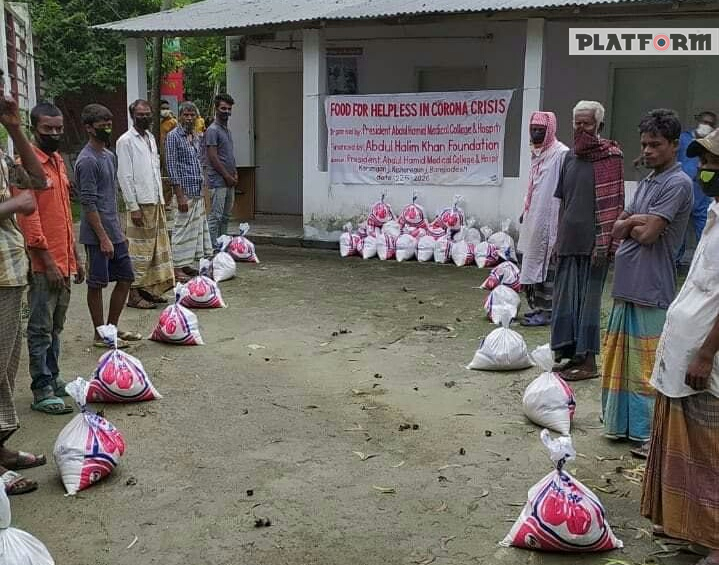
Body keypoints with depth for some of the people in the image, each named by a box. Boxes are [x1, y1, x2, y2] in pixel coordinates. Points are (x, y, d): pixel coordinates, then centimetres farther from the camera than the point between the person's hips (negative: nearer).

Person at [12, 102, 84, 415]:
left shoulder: (58, 161, 13)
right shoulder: (27, 164, -12)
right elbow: (28, 219, -17)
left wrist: (75, 257, 18)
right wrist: (48, 262, -18)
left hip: (64, 261, 8)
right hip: (43, 264, -8)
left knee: (56, 326, 16)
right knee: (41, 329, 0)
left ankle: (53, 379, 26)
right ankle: (41, 392, 6)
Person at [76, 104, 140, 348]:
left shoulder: (109, 156, 13)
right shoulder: (87, 161, -15)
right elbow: (89, 204, -19)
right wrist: (103, 238, -20)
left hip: (114, 232, 9)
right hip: (97, 236, -9)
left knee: (126, 277, 13)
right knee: (97, 284, 2)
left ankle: (112, 327, 24)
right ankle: (100, 335, 13)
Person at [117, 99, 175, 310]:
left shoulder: (151, 138, 15)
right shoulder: (125, 141, -8)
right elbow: (124, 176, -13)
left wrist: (161, 199, 15)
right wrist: (133, 207, -17)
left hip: (156, 202, 8)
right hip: (140, 204, -8)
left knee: (157, 247, 10)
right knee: (140, 250, -5)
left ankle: (150, 289, 19)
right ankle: (134, 294, 1)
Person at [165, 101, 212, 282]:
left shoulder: (195, 137, 15)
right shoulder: (174, 136, -9)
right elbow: (172, 167, -13)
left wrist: (202, 191, 16)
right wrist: (180, 195, -18)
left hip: (198, 192, 8)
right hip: (185, 190, -8)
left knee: (196, 228, 11)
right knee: (183, 229, -6)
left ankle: (188, 265, 18)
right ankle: (177, 268, 1)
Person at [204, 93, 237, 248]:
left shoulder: (227, 130, 18)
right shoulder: (212, 130, -10)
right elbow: (213, 157, -16)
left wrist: (234, 173, 10)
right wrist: (227, 176, -14)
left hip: (229, 181, 9)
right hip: (218, 181, -9)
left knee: (226, 216, 12)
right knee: (216, 216, -8)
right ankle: (213, 247, -4)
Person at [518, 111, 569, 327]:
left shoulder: (561, 154, -13)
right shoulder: (538, 153, 16)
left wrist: (559, 221, -20)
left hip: (549, 221, -9)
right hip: (534, 220, 9)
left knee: (546, 266, -5)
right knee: (533, 263, 13)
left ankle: (546, 311, 1)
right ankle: (538, 307, 22)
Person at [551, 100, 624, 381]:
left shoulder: (609, 156, -6)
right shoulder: (571, 157, 14)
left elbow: (613, 203, -12)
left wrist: (604, 243, -17)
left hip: (592, 241, -7)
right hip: (569, 240, 7)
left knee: (588, 298, -2)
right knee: (565, 298, 9)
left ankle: (589, 361, 5)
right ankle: (574, 354, 20)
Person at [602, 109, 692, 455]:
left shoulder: (677, 184, -11)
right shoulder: (646, 182, 15)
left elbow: (647, 234, -18)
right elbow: (617, 230, 11)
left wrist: (631, 223, -1)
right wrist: (636, 222, -8)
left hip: (652, 290, -9)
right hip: (627, 285, 9)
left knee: (648, 364, -3)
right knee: (620, 358, 15)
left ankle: (652, 433, 6)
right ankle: (622, 422, 27)